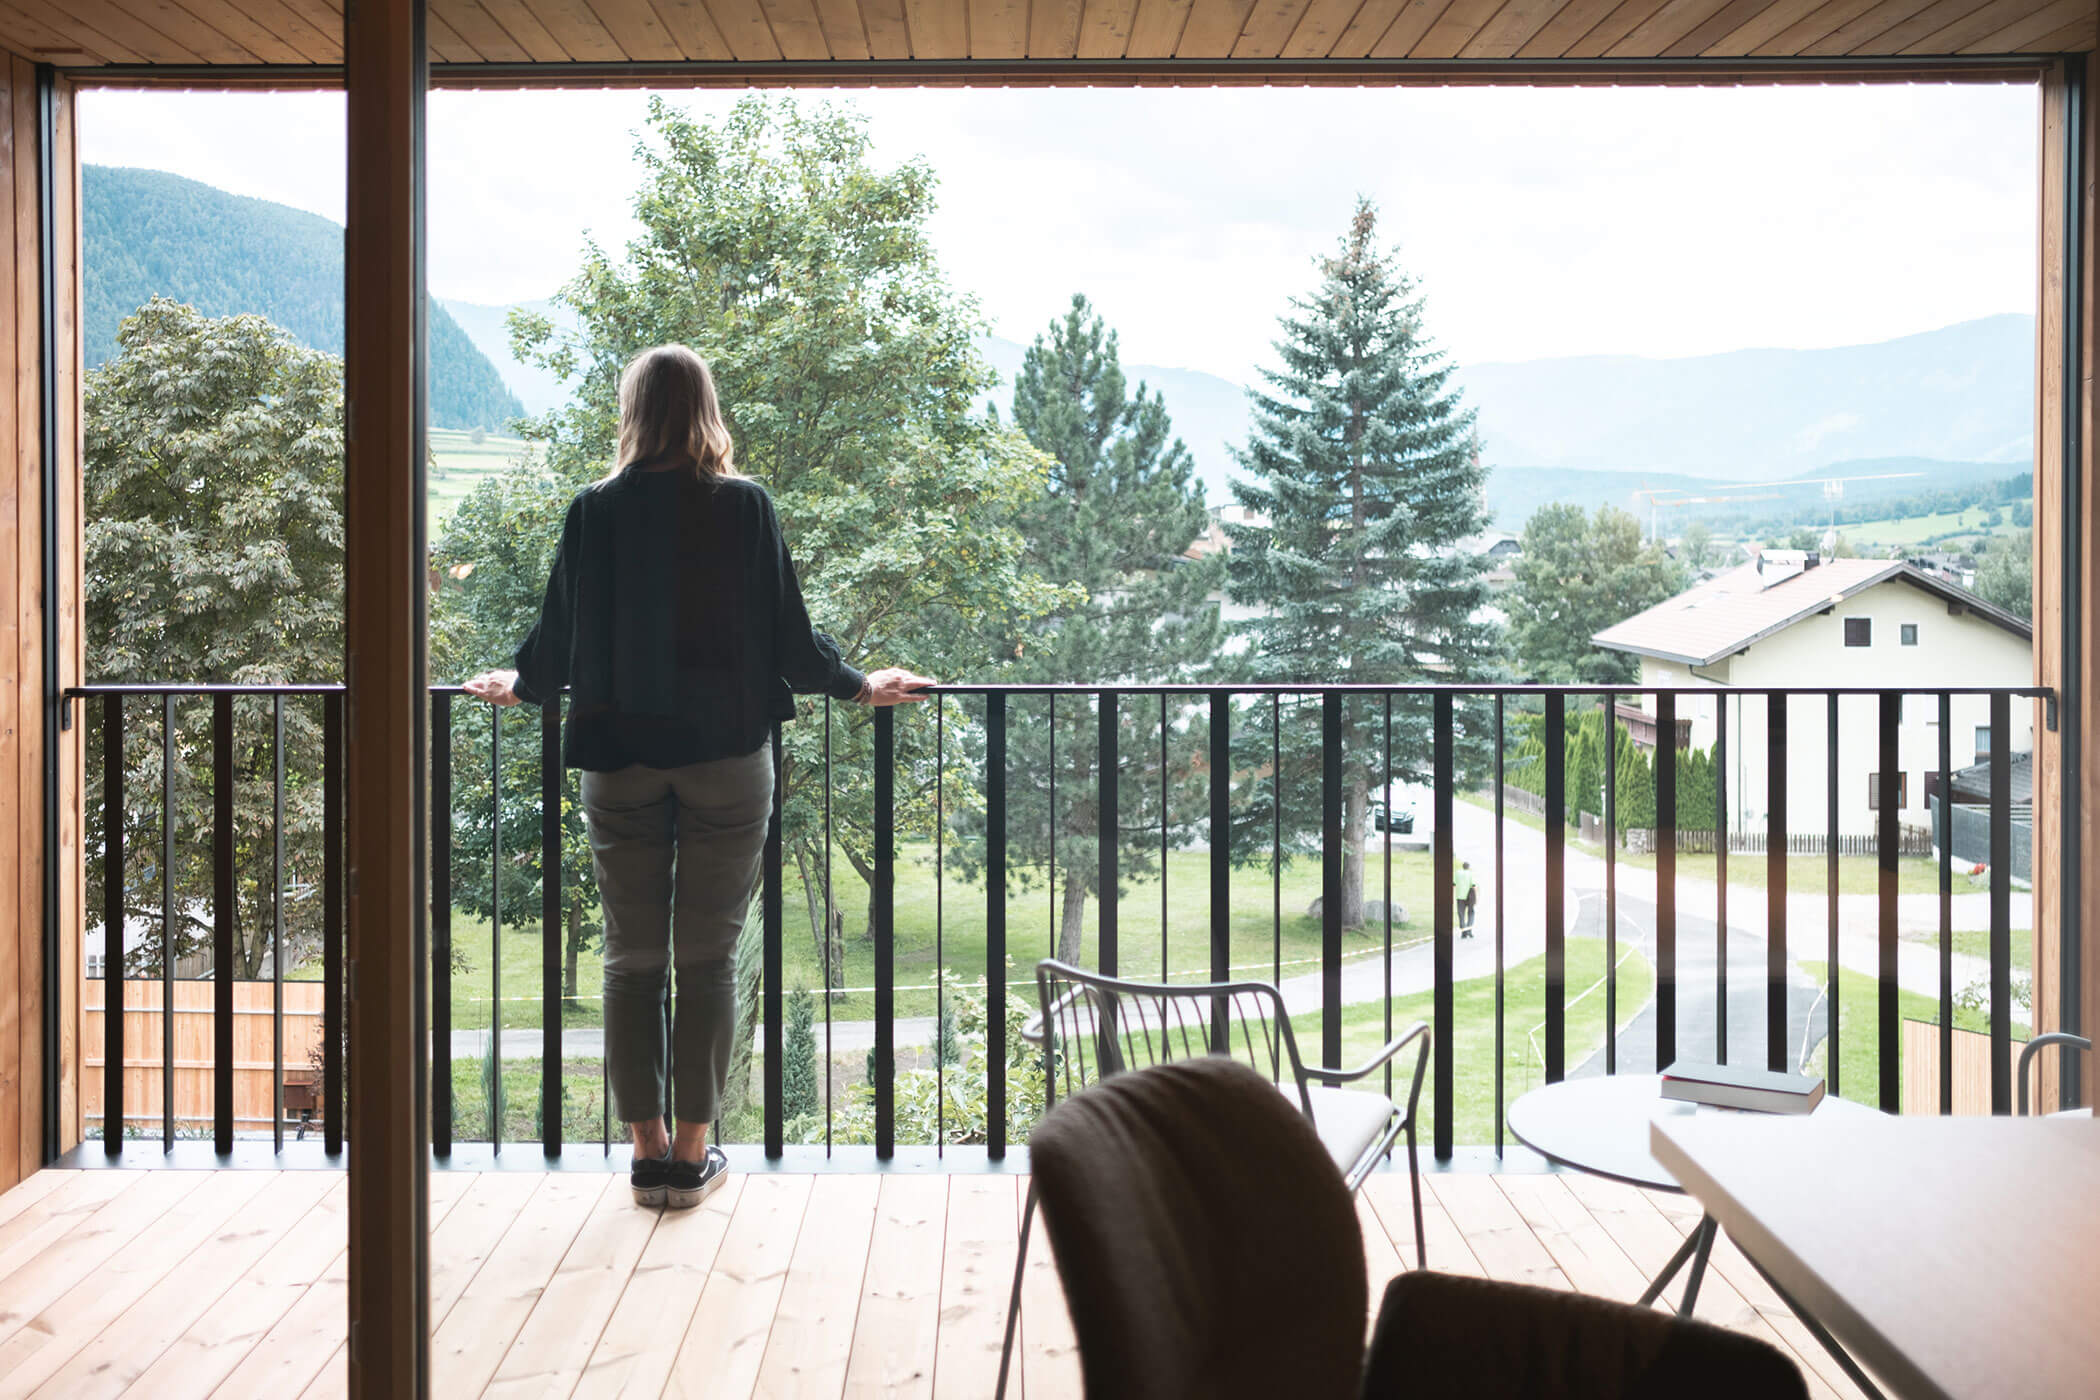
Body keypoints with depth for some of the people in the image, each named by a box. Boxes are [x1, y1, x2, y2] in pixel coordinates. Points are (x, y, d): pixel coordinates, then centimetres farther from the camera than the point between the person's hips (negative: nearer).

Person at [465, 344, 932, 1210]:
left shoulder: (595, 511, -1)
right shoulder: (745, 507, -4)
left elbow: (559, 631, 7)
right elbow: (790, 633, -1)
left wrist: (517, 686, 29)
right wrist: (862, 687, 16)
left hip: (620, 758, 1)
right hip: (727, 757, -1)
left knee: (632, 958, 10)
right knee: (708, 958, 6)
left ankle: (647, 1149, 16)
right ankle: (692, 1154, 12)